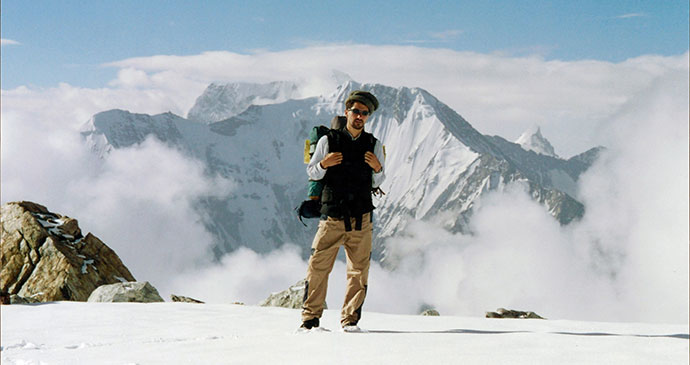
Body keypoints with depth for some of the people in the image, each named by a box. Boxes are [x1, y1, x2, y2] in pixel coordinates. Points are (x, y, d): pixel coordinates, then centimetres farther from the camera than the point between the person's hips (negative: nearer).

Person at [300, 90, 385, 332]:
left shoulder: (374, 145, 10)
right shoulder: (328, 141, 3)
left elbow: (376, 184, 15)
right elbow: (311, 173, 7)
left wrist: (377, 169, -6)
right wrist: (324, 164, -14)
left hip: (361, 219, 2)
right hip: (332, 217, -2)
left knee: (359, 271, 2)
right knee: (317, 268, -6)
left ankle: (350, 320, 12)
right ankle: (310, 319, 4)